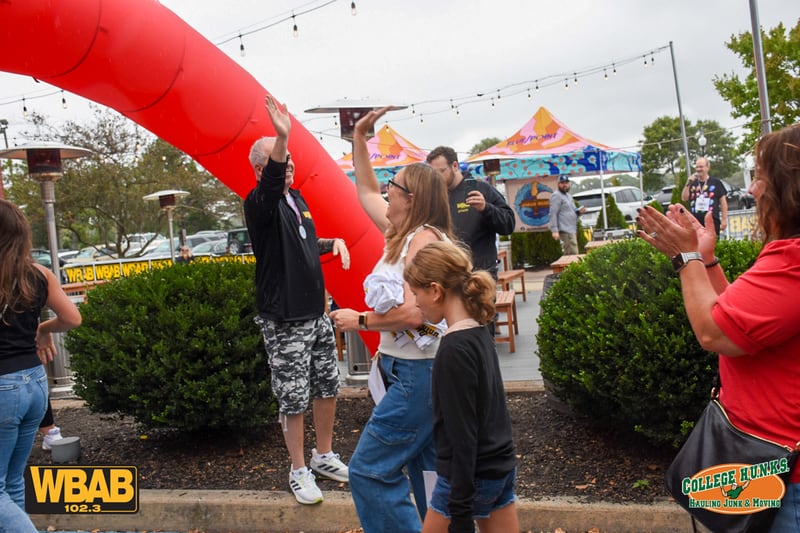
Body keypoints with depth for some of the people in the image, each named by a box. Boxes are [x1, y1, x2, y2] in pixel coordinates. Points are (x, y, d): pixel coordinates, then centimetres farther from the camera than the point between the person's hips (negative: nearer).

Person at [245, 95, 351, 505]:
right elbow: (270, 184, -38)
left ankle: (324, 455, 33)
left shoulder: (297, 199, 12)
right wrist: (282, 138, -54)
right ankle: (299, 470, 18)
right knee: (293, 398, 1)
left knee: (328, 386, 15)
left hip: (316, 311, 8)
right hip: (284, 321, -8)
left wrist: (332, 243, 8)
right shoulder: (259, 204, -13)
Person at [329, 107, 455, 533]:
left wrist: (361, 321, -14)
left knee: (369, 470, -5)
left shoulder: (423, 238, -17)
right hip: (411, 368, 10)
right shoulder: (402, 232, 9)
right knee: (427, 473, 17)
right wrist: (359, 137, 21)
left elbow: (413, 313, -27)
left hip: (418, 372, -10)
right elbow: (366, 190, 24)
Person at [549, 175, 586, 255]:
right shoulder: (556, 196, -7)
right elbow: (553, 214, -15)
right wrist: (555, 230, -24)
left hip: (572, 229, 10)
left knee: (567, 254, 11)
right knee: (573, 254, -16)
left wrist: (579, 211, 4)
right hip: (565, 230, -10)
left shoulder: (568, 195, 22)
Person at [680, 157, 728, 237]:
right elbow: (684, 198, 4)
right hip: (695, 221, 3)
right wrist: (688, 183, -7)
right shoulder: (692, 183, 14)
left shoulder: (716, 182, 5)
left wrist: (724, 219, -2)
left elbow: (723, 201, 5)